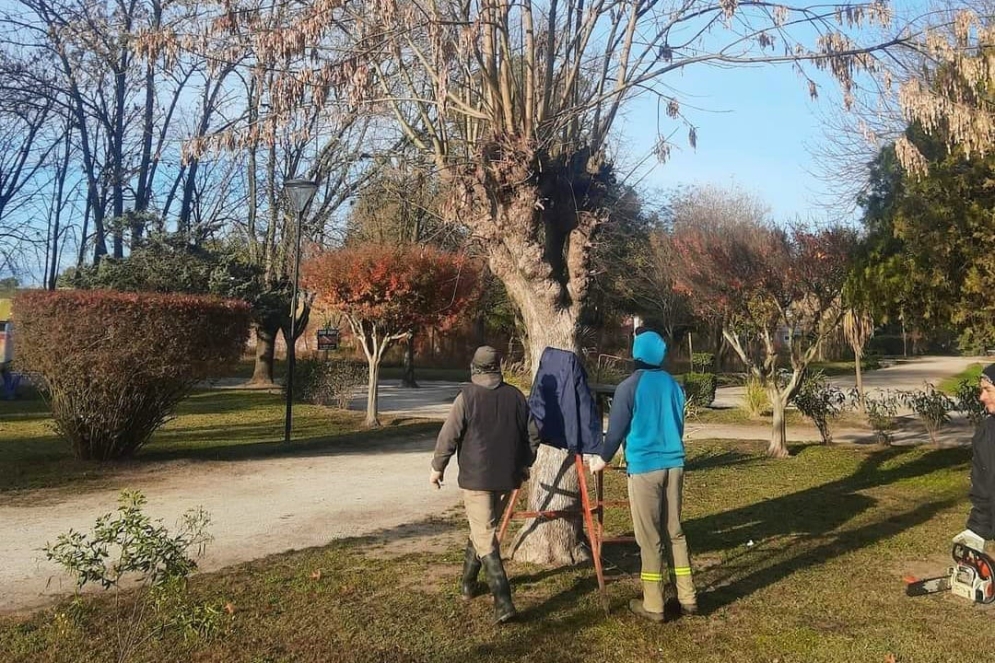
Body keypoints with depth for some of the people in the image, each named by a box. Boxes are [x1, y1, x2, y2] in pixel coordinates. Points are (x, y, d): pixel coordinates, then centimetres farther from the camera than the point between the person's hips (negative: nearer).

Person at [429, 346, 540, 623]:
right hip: (507, 477, 5)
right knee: (484, 528, 22)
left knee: (484, 536, -4)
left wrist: (438, 467, 5)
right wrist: (524, 463, 24)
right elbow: (532, 434, 10)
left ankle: (503, 601, -13)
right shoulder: (516, 396, 4)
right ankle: (468, 581, 36)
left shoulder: (467, 396, -9)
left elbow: (449, 436, -9)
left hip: (476, 478, -5)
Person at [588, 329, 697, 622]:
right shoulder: (673, 384, 10)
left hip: (644, 467, -5)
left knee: (650, 537, 1)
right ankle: (687, 598, 18)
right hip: (673, 464, 6)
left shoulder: (629, 387, -8)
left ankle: (653, 605, 7)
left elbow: (617, 429, -5)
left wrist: (603, 458, 11)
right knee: (674, 532, 14)